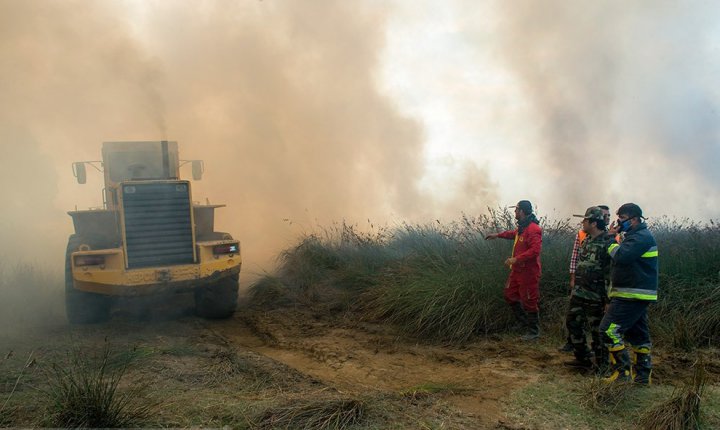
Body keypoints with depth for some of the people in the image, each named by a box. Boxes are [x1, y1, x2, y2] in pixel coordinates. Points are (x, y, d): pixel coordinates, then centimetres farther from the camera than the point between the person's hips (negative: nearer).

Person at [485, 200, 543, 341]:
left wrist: (516, 259, -30)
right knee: (509, 294, 18)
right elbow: (514, 233, 33)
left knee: (529, 301, 0)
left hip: (528, 272, -10)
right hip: (517, 270, 10)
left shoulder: (533, 229, -22)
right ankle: (524, 322, 32)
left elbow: (535, 250, -30)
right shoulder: (522, 227, 10)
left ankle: (534, 331, 15)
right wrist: (498, 235, 35)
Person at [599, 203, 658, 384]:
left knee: (610, 329, -13)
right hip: (636, 294, 11)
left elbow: (622, 256, -27)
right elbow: (623, 258, 18)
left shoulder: (642, 237, -15)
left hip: (631, 295, -11)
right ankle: (642, 374, 23)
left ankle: (621, 370, -8)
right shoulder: (635, 236, 19)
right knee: (638, 334, 15)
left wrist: (611, 244, -12)